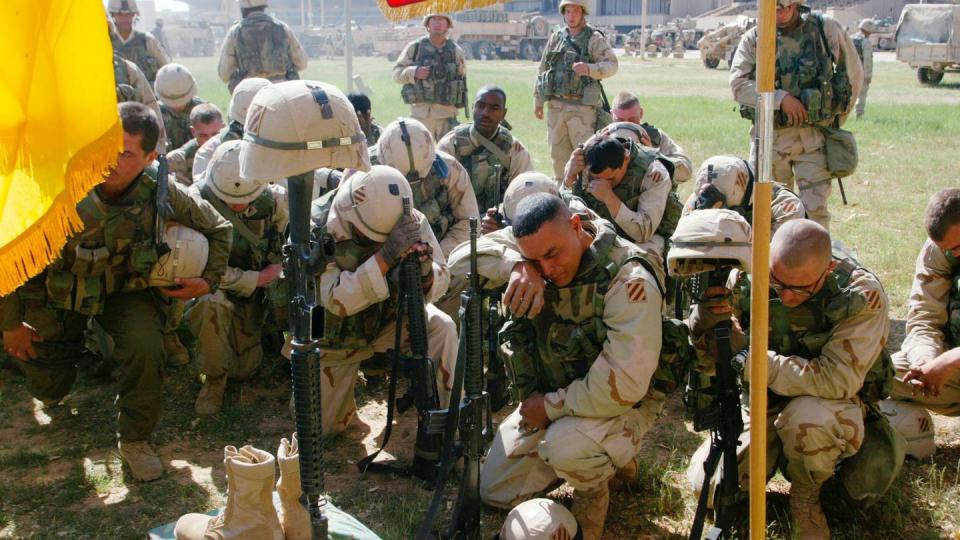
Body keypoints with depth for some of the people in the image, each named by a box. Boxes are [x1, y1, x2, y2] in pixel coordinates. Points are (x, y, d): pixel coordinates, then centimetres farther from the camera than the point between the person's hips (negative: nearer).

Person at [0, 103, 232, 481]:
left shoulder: (160, 193, -23)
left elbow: (218, 229, -3)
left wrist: (209, 280, -11)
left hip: (123, 288, 0)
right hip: (59, 289, 0)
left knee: (146, 350, -28)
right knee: (48, 391, 6)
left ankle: (134, 439, -3)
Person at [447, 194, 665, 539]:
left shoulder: (628, 280, -29)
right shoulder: (536, 248, -10)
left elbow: (623, 385, -32)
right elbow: (461, 258, -18)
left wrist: (551, 406, -21)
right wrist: (515, 265, -36)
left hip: (616, 407, -6)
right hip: (544, 400, 6)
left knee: (563, 445, -37)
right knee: (494, 492, 8)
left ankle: (595, 487, -2)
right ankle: (588, 455, 24)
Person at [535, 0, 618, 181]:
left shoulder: (594, 38, -3)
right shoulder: (556, 37, 10)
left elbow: (612, 65, -13)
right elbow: (543, 69, 15)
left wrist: (589, 69, -31)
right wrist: (538, 100, 13)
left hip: (582, 107, -5)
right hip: (556, 105, 5)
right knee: (558, 153, 11)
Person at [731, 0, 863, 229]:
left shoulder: (827, 29, 1)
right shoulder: (754, 38, 1)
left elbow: (853, 75, 12)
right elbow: (738, 84, -9)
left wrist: (837, 118, 13)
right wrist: (781, 98, -18)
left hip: (813, 137, -1)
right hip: (770, 136, 1)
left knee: (815, 212, -4)